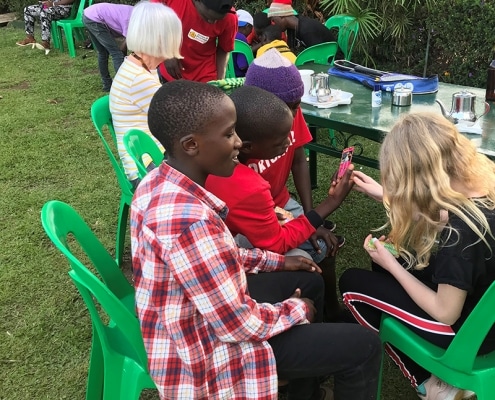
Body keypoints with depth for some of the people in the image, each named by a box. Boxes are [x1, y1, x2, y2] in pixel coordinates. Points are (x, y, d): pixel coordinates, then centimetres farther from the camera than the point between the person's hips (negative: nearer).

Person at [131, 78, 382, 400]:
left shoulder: (159, 183, -5)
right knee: (363, 346, -3)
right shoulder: (191, 221, -36)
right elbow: (240, 324, -27)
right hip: (206, 354, -9)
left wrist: (277, 262, 10)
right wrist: (298, 309, -8)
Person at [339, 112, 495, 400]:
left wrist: (390, 264, -13)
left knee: (352, 283, 2)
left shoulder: (459, 231, -35)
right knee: (389, 261, 19)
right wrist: (384, 194, 11)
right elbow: (431, 211, 10)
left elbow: (445, 313, -22)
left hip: (470, 330, -8)